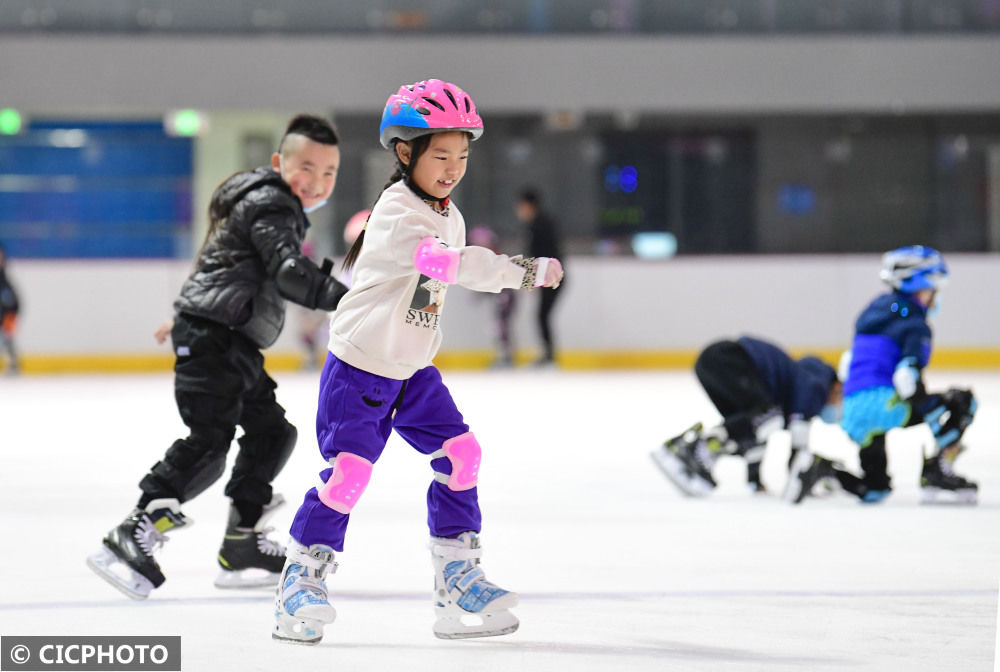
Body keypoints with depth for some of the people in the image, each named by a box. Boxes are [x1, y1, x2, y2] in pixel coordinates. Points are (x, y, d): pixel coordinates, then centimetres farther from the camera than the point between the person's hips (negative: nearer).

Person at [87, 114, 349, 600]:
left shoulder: (270, 202, 21)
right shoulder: (270, 206, -12)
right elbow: (289, 273, -28)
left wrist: (190, 313, 45)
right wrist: (345, 300, -38)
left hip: (232, 342, 11)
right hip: (212, 336, -11)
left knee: (271, 432, 16)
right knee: (208, 441, -21)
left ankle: (243, 549, 19)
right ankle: (131, 538, -24)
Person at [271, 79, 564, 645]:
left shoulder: (449, 216, 7)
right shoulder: (397, 215, -21)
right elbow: (452, 263, -34)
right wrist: (524, 271, -37)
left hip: (414, 369, 8)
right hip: (360, 366, -8)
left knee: (459, 454, -1)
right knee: (349, 471, -12)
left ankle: (457, 576, 6)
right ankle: (303, 577, 2)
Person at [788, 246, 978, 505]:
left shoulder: (877, 309, 21)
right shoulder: (914, 323, -6)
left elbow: (848, 362, 27)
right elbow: (908, 377, -20)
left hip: (853, 411, 9)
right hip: (882, 402, -9)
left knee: (874, 489, 21)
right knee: (961, 402, -5)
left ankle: (818, 466, -2)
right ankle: (936, 475, -10)